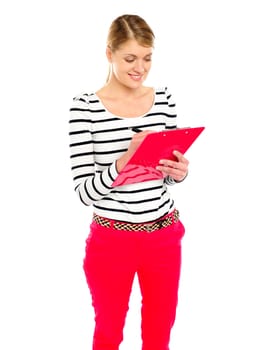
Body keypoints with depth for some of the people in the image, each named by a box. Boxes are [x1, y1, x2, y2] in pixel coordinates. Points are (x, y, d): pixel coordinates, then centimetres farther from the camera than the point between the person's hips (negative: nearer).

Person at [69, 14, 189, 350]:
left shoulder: (164, 99, 0)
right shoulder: (85, 106, -12)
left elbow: (170, 172, 10)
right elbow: (84, 191, -14)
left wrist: (178, 172, -13)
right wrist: (126, 160, -29)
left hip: (164, 235, 4)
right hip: (111, 240, -3)